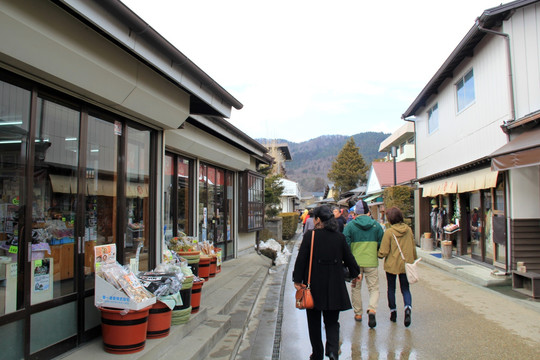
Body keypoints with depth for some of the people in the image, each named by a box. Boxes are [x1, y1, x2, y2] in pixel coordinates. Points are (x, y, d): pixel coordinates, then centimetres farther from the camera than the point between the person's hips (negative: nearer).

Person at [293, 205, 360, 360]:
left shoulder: (310, 235, -9)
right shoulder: (339, 236, 1)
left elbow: (301, 259, -9)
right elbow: (348, 258, 10)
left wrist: (297, 280, -1)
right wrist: (356, 273, 26)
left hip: (314, 285, -2)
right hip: (334, 287, 3)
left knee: (314, 322, 13)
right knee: (332, 321, 12)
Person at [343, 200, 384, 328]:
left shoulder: (350, 225, -6)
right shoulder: (376, 225, 0)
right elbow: (382, 244, 4)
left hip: (355, 262, 0)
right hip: (372, 262, 1)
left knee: (356, 288, 15)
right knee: (374, 288, 9)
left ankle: (358, 313, 23)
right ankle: (372, 310, -14)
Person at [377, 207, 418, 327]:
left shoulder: (389, 232, -16)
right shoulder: (408, 229, -2)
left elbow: (383, 252, -15)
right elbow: (413, 247, 8)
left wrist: (379, 255, 7)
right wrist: (414, 260, 23)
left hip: (391, 265, -3)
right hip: (406, 264, 3)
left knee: (391, 289, 15)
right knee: (405, 289, 11)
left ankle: (393, 311, 23)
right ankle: (408, 307, -14)